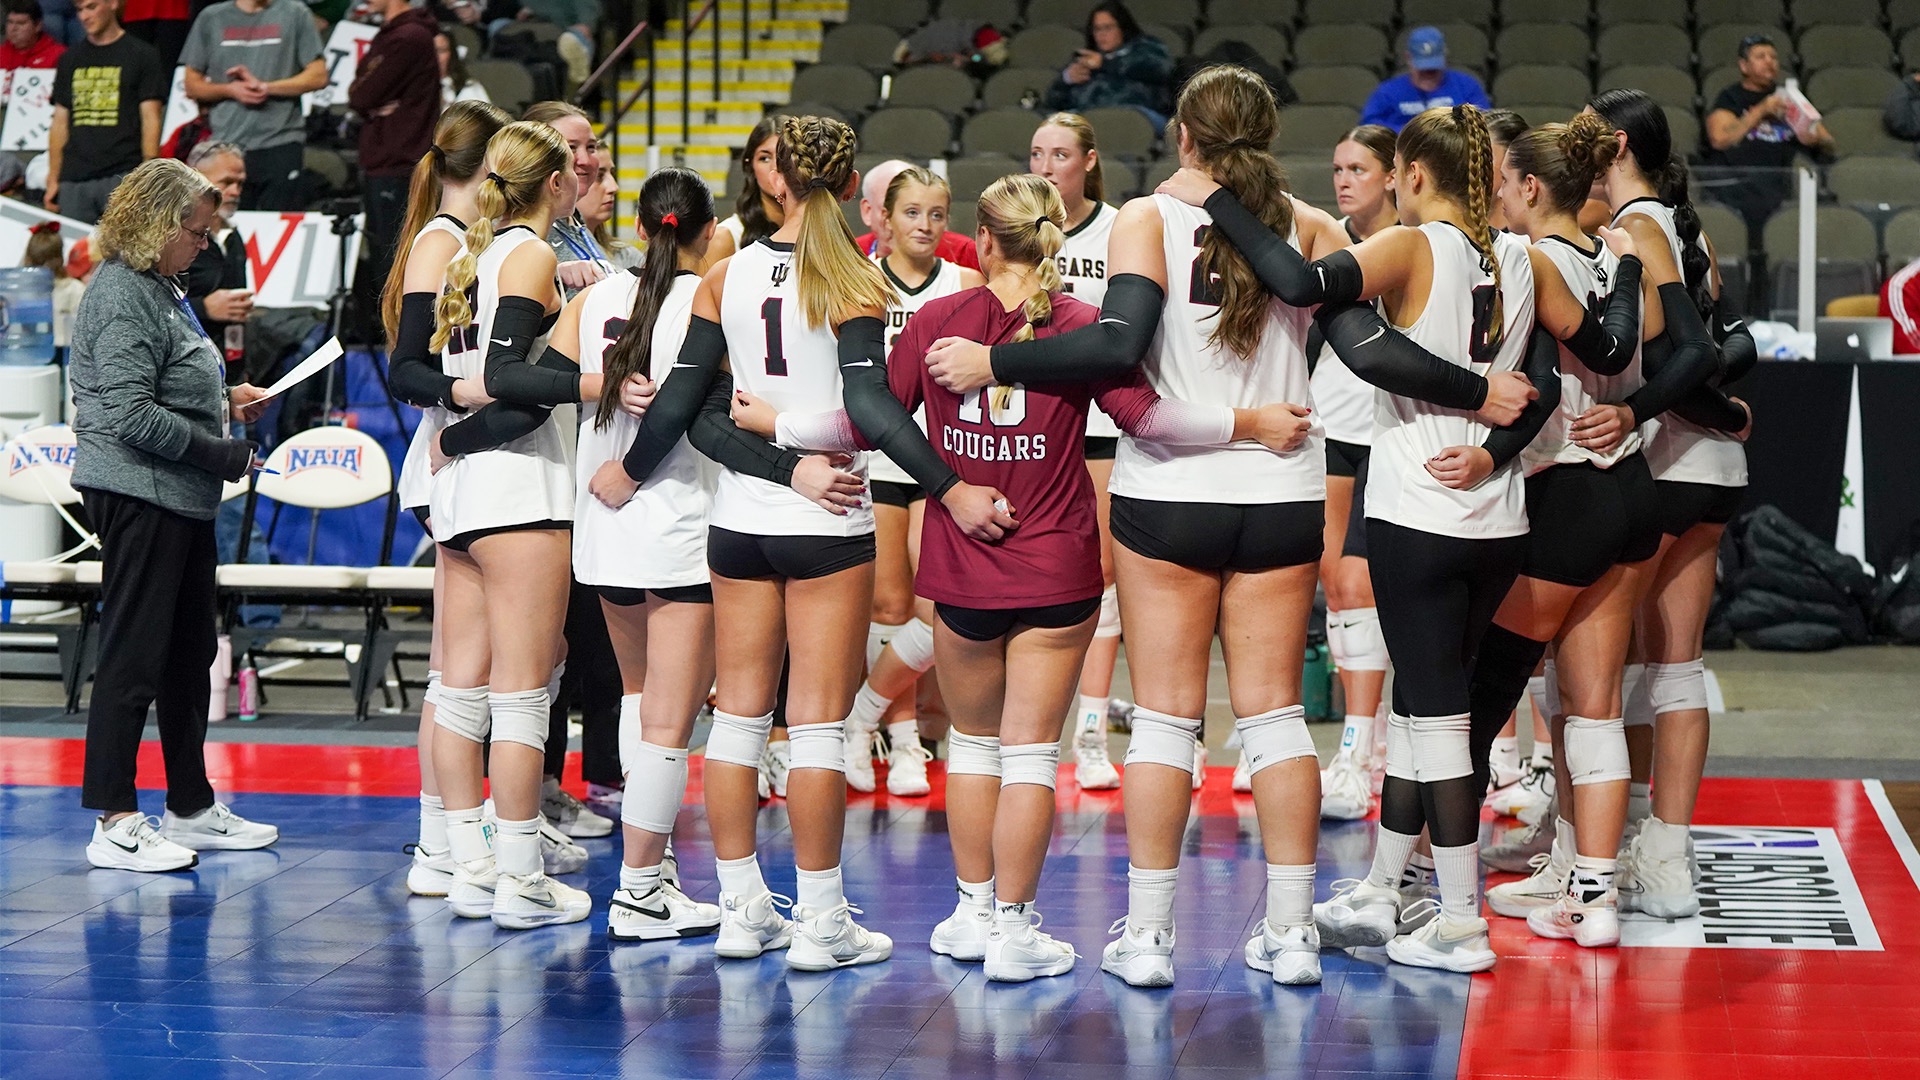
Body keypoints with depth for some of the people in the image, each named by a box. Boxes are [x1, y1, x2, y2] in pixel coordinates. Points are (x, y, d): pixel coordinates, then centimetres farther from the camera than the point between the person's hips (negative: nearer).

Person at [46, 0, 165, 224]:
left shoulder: (141, 55, 4)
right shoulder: (70, 60, 17)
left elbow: (150, 120, -1)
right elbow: (60, 123, 17)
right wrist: (52, 179, 10)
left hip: (122, 175, -4)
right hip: (73, 180, 4)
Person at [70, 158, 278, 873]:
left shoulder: (158, 291, 16)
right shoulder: (122, 296, -15)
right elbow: (131, 414, -22)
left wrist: (226, 400, 10)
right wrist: (224, 453, -17)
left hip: (182, 499, 11)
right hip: (137, 497, -11)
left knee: (190, 654, 16)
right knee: (133, 658, -6)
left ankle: (192, 808, 26)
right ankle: (115, 823, -1)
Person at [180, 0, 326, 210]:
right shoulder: (211, 18, 12)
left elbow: (318, 75, 2)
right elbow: (192, 86, 13)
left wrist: (265, 87, -8)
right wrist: (231, 90, -7)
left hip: (281, 146, -1)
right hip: (227, 144, 2)